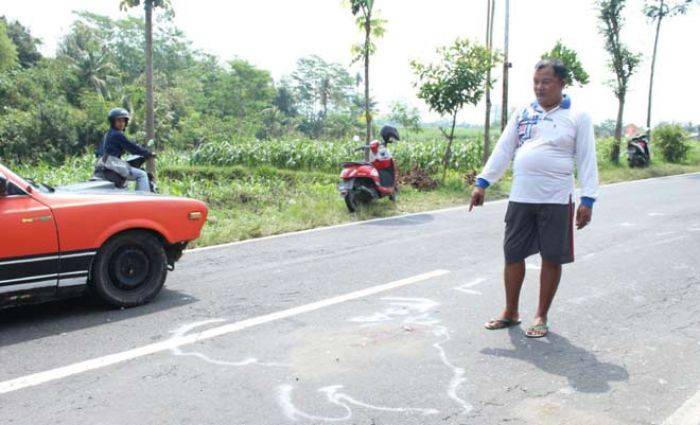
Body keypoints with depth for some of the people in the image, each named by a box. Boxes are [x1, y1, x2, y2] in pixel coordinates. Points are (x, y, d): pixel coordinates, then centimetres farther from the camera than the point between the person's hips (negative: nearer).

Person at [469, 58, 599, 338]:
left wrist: (588, 199, -9)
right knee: (513, 254, 8)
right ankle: (510, 312, 23)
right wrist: (483, 182, 3)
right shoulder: (523, 113, 10)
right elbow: (503, 150, 10)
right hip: (520, 198, 3)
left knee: (552, 258, 5)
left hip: (556, 201, -3)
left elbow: (587, 160, -2)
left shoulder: (577, 117, 0)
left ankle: (541, 316, 20)